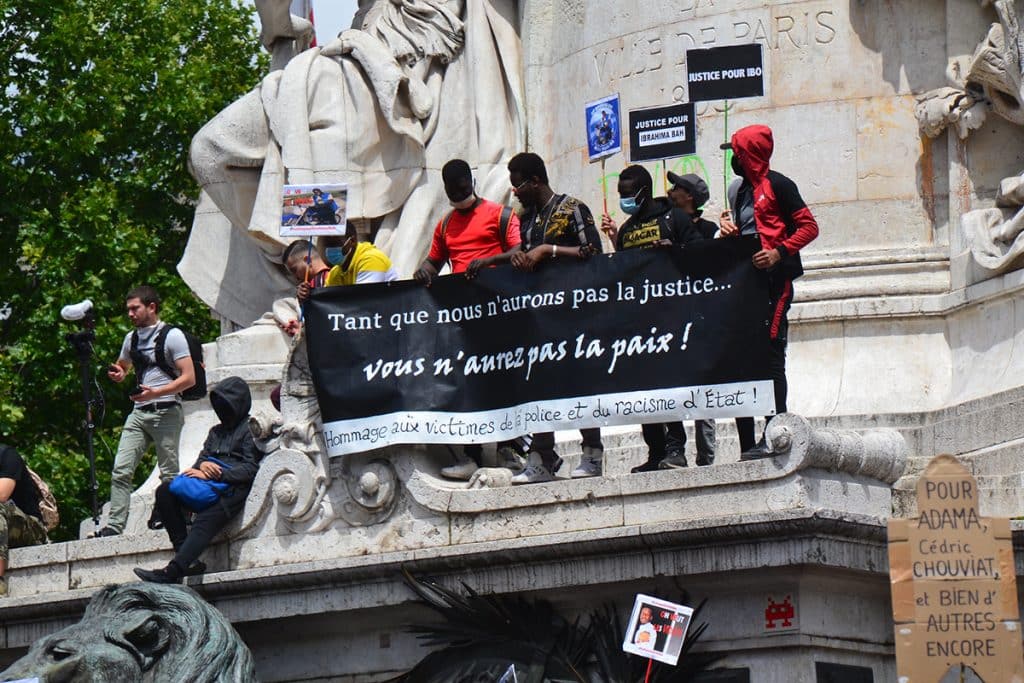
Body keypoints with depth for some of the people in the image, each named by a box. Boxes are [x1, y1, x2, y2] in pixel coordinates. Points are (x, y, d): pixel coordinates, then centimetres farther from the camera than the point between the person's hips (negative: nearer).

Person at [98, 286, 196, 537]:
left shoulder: (172, 335, -3)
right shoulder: (132, 338, 17)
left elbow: (189, 378, -9)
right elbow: (122, 370, 34)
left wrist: (155, 392, -19)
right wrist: (117, 375, 9)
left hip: (166, 412, -6)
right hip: (139, 412, 6)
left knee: (169, 474, -4)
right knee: (121, 469, -7)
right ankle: (114, 525, -10)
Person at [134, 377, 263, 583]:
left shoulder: (251, 429, 6)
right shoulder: (216, 431, 30)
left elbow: (250, 469, -7)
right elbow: (203, 459, 21)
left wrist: (212, 475, -14)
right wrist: (202, 465, -5)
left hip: (235, 489, -7)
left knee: (205, 521, -33)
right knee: (165, 491, -17)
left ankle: (171, 572, -50)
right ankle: (188, 560, -26)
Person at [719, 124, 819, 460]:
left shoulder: (777, 185, -4)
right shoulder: (739, 190, 21)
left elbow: (808, 226, -8)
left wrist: (779, 253, -19)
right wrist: (729, 227, 7)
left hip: (773, 281, -8)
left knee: (770, 355, -12)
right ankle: (747, 444, 5)